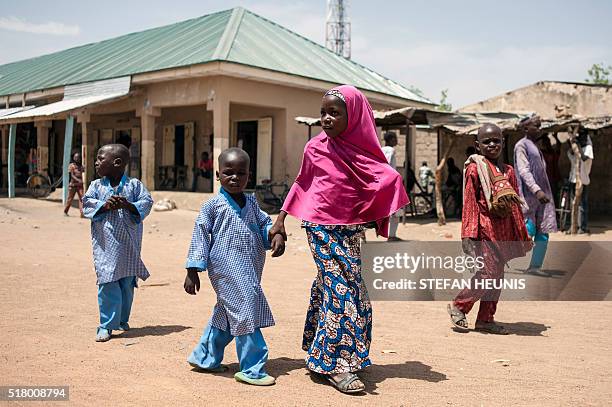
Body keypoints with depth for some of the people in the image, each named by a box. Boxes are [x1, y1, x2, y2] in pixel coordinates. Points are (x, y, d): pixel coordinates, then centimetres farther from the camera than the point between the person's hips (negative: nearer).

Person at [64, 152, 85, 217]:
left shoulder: (81, 166, 13)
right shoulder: (71, 165, -3)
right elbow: (71, 175, -14)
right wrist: (78, 180, -27)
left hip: (80, 185, 4)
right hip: (72, 184, -4)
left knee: (81, 198, -10)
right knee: (70, 199, 7)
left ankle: (82, 213, -15)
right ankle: (65, 211, 25)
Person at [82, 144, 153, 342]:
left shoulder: (134, 184, 0)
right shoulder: (96, 185, 6)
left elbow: (147, 201, -5)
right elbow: (87, 203, -4)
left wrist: (129, 205, -22)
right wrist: (104, 205, -20)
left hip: (128, 243, 0)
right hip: (104, 244, 0)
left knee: (127, 283, 9)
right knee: (107, 282, -6)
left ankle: (122, 320, 28)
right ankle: (106, 325, 2)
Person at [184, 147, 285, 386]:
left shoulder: (251, 203, 11)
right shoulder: (212, 206, -6)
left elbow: (264, 224, 16)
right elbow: (200, 236, -5)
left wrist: (276, 235, -8)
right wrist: (192, 271, -6)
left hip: (248, 270, 7)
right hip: (226, 268, -7)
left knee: (227, 312, 18)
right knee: (245, 312, -9)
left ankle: (204, 357, 35)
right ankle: (252, 369, 1)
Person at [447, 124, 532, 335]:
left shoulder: (507, 171, 13)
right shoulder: (474, 168, -6)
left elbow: (515, 205, 16)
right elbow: (469, 202, -9)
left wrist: (521, 234, 15)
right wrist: (470, 233, -14)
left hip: (502, 230, 7)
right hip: (484, 228, -7)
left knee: (497, 275, 9)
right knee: (488, 272, -11)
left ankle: (486, 319, 19)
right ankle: (458, 306, 7)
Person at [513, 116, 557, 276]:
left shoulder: (534, 147, 21)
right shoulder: (521, 145, -6)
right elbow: (524, 170, -17)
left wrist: (542, 191, 20)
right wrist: (537, 191, -28)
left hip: (542, 193, 9)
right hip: (529, 194, -9)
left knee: (543, 231, 1)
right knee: (529, 230, -12)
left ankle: (535, 266, 4)